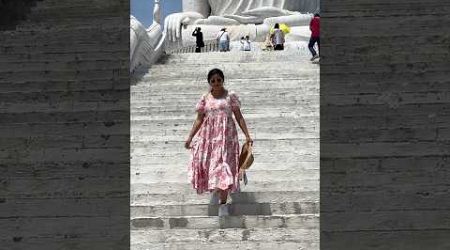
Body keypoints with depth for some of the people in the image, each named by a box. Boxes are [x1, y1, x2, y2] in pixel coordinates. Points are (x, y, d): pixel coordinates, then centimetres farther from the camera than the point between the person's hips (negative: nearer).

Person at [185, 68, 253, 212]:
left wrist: (247, 135, -5)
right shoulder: (205, 98, 5)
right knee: (208, 165, 1)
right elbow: (199, 120, 7)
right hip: (208, 136, 2)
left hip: (226, 136, -2)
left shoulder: (230, 96, 1)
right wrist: (190, 137, 1)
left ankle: (222, 201, -2)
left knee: (224, 166, -6)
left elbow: (239, 117, 1)